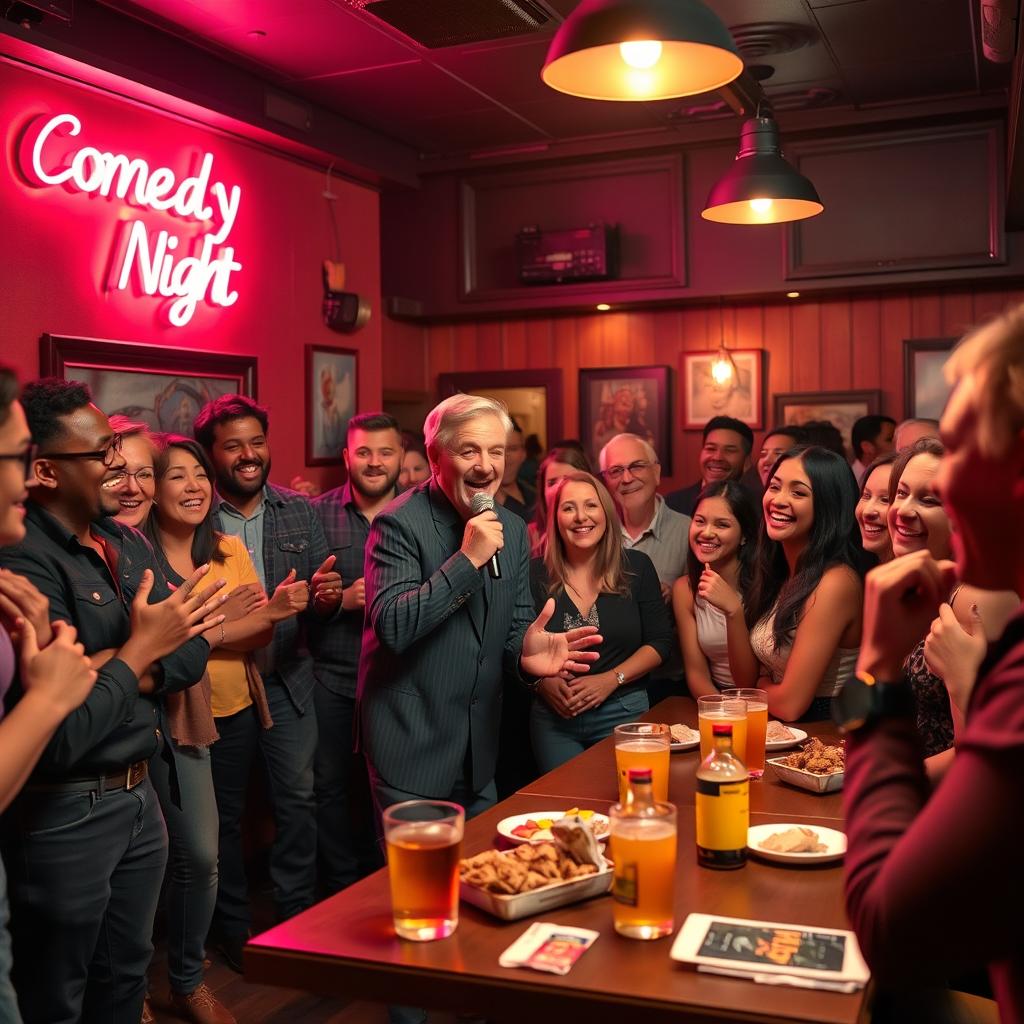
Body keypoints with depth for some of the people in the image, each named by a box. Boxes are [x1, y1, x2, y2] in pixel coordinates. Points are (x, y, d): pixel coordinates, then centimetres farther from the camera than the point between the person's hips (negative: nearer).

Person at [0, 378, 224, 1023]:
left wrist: (127, 673, -14)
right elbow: (56, 739, -29)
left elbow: (192, 655, 4)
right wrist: (139, 651, -20)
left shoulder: (127, 544, 4)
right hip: (65, 815, -7)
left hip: (138, 794, 8)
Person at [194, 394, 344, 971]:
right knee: (225, 810, 12)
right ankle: (234, 927, 30)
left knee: (299, 799, 7)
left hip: (288, 679, 2)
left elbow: (324, 590, 5)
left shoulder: (300, 512, 2)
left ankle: (299, 917, 26)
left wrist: (327, 597, -19)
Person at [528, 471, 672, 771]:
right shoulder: (536, 574, 0)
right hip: (553, 716, 0)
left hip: (622, 712, 0)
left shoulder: (636, 567, 1)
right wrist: (542, 681, -17)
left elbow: (660, 641, 0)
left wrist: (611, 680, -12)